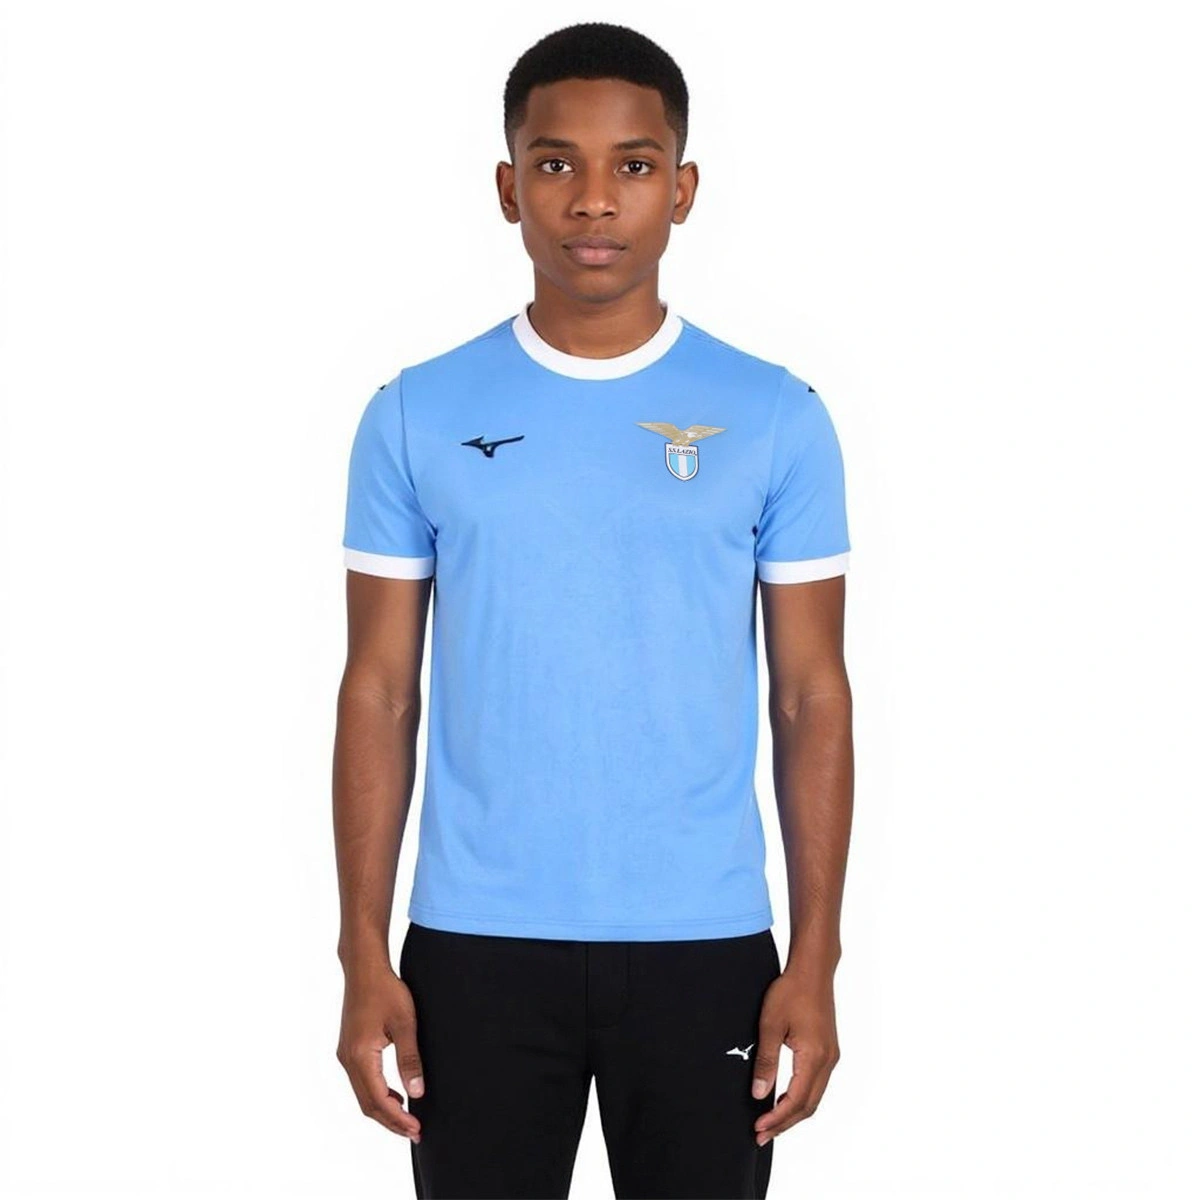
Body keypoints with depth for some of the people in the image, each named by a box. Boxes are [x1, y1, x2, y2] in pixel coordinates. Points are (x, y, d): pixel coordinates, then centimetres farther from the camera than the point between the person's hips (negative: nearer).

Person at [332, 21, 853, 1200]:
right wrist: (364, 957, -2)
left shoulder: (776, 418, 0)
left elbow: (812, 699, 2)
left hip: (703, 944, 0)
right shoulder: (417, 416, 1)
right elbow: (379, 694, 3)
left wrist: (815, 961, -3)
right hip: (477, 944, 0)